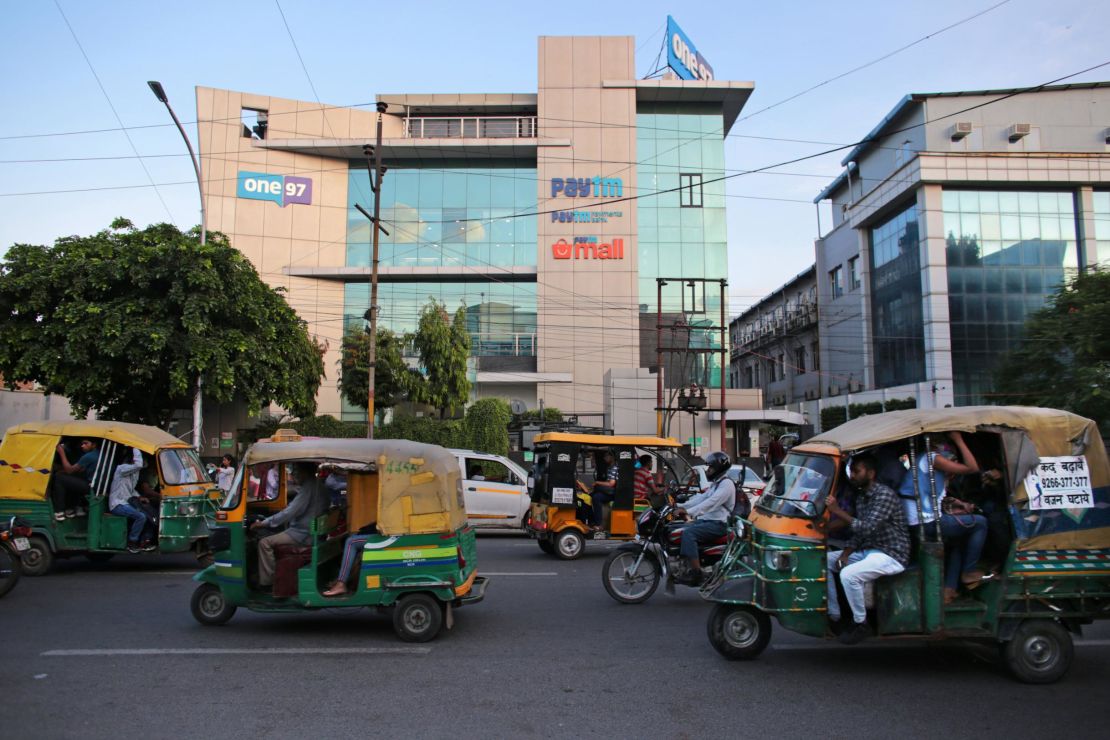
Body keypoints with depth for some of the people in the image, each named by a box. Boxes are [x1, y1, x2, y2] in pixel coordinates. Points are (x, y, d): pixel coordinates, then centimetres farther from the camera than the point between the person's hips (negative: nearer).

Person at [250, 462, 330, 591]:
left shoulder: (308, 488, -19)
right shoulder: (319, 487, 12)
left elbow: (289, 513, -21)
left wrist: (264, 523, -15)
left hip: (304, 534, -10)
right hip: (314, 531, 11)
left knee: (265, 543, -9)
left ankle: (266, 582, -5)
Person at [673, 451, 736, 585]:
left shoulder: (726, 484, -12)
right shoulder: (715, 483, 21)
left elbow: (711, 503, -26)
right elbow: (701, 498, 14)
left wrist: (688, 511, -33)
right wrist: (682, 507, 1)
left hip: (718, 524, -10)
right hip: (707, 519, 10)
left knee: (688, 533, -28)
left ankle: (696, 573, -29)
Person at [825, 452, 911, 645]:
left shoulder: (884, 494, -17)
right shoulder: (861, 495, 12)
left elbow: (867, 528, -27)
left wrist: (837, 511, -28)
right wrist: (845, 554, -2)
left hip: (891, 555, -9)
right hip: (867, 551, 9)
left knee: (849, 575, -31)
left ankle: (860, 624, -9)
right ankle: (833, 616, 5)